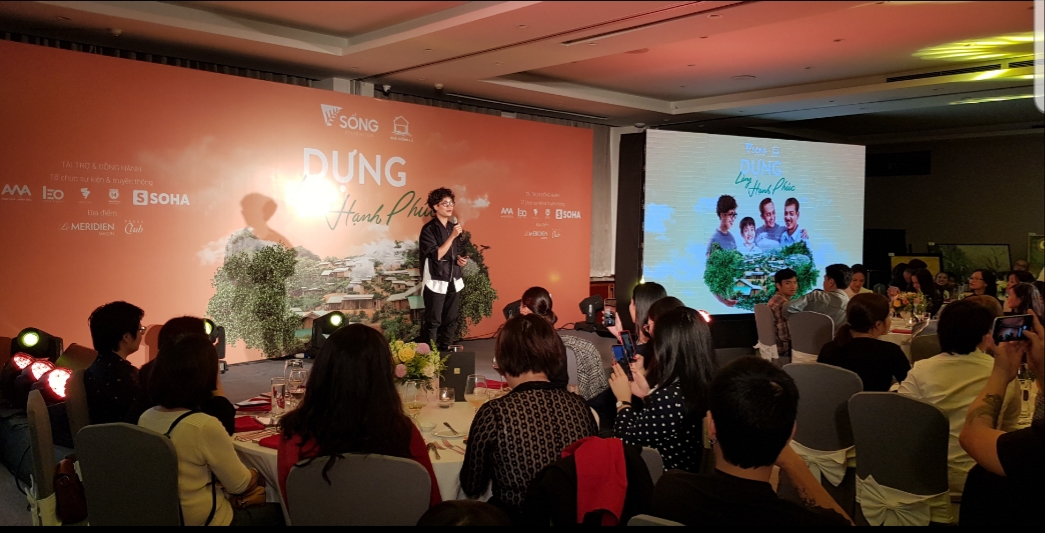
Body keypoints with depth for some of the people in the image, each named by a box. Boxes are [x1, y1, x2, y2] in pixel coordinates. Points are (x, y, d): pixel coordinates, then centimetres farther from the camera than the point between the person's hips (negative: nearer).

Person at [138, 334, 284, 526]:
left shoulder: (145, 418, -5)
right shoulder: (205, 426, -29)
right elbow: (240, 485, -14)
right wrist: (259, 477, 6)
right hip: (205, 520, -8)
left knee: (256, 503, 25)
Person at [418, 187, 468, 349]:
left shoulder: (454, 227, 11)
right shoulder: (429, 229, -9)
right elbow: (436, 255, -18)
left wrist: (462, 260, 1)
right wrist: (452, 236, -21)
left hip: (454, 281, 7)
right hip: (436, 282, -7)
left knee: (451, 321, 10)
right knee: (433, 321, -4)